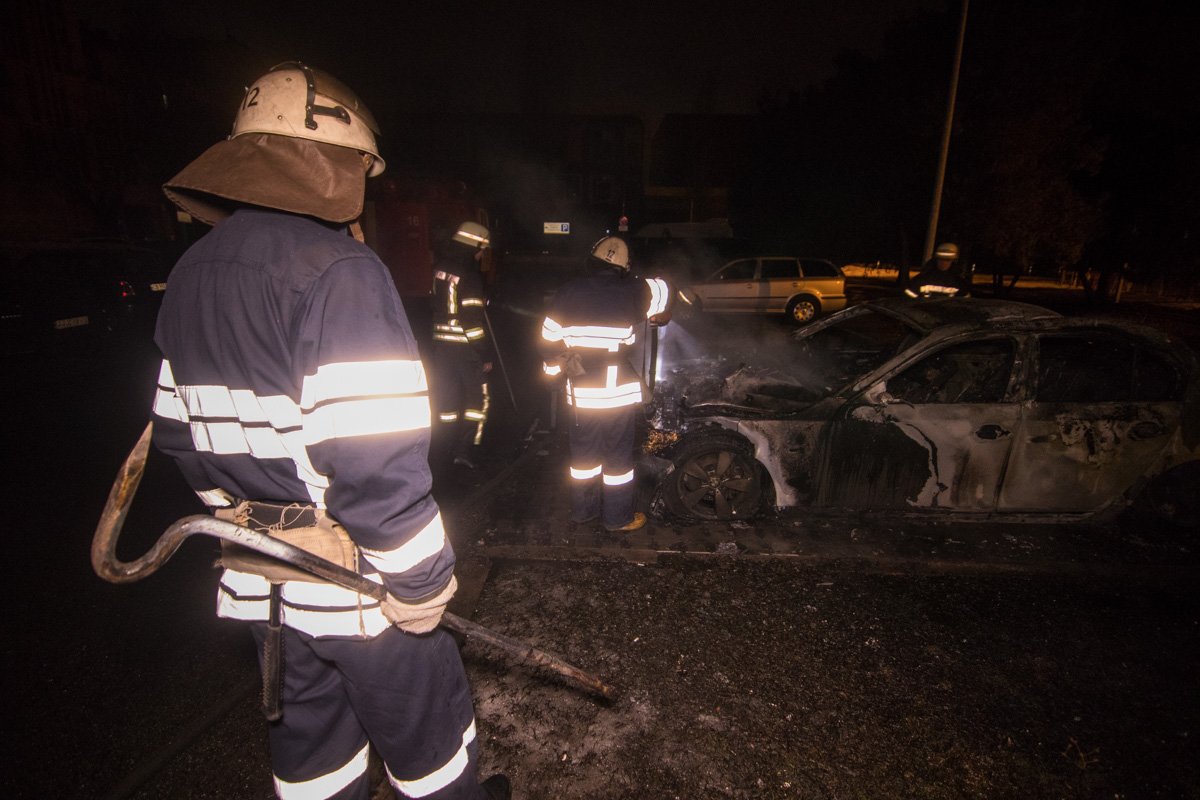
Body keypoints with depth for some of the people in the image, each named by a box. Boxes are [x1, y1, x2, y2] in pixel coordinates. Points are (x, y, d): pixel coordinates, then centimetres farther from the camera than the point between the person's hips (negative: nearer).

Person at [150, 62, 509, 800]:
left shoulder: (194, 272, 6)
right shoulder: (337, 270, -22)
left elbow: (181, 431, 12)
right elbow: (376, 464, -29)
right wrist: (422, 586, -17)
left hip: (258, 578, 7)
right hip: (356, 583, -7)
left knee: (307, 722, 27)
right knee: (423, 721, 20)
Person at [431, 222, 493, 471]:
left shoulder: (440, 268, 5)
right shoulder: (469, 277, -18)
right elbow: (474, 321, -19)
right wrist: (485, 354, -13)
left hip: (441, 344, 7)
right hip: (465, 347, -7)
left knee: (448, 397, 13)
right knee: (478, 398, 6)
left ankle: (454, 448, 24)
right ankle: (466, 450, 1)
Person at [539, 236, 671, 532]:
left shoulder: (568, 293, 1)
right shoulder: (631, 292, -6)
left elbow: (550, 338, 4)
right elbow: (662, 289, 12)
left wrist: (554, 369, 18)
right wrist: (660, 316, 31)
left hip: (580, 391, 3)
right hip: (618, 391, -3)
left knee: (584, 451, 18)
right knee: (618, 455, 9)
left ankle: (582, 509, 32)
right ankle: (618, 517, 21)